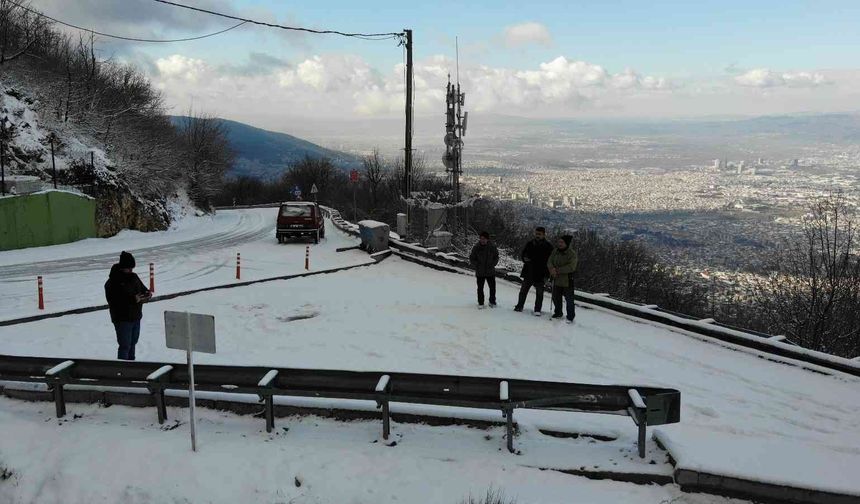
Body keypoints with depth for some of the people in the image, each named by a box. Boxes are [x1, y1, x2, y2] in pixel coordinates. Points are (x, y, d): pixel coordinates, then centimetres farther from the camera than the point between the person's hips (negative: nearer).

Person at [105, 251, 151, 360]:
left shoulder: (134, 277, 8)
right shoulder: (113, 282, -15)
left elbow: (142, 289, 19)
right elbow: (114, 301, -24)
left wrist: (147, 294, -6)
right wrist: (133, 299, -31)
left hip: (136, 317, 8)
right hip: (122, 319, -8)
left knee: (132, 343, 18)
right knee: (125, 346, -6)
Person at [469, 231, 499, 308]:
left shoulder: (492, 247, -4)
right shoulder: (476, 247, -7)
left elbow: (496, 257, 8)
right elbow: (471, 258, 1)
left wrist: (493, 264, -5)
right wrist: (477, 265, -9)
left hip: (490, 272, 1)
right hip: (480, 272, -1)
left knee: (492, 287, 7)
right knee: (480, 288, 4)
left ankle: (492, 302, 25)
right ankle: (480, 303, 18)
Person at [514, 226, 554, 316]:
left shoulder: (548, 246, -5)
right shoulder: (530, 244, 4)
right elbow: (521, 255, 12)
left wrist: (547, 274, -11)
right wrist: (524, 259, -13)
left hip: (540, 275, -3)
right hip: (528, 273, 3)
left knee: (539, 293, 7)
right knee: (523, 290, 10)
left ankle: (537, 310, 17)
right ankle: (519, 306, 23)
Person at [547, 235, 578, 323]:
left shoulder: (572, 253, -14)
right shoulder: (555, 251, 3)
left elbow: (571, 267, -22)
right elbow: (549, 262, -1)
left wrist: (558, 270, -23)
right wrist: (552, 269, -23)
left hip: (567, 280, -5)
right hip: (556, 280, 5)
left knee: (569, 300, 0)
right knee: (556, 298, 18)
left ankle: (570, 317, 12)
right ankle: (558, 313, 37)